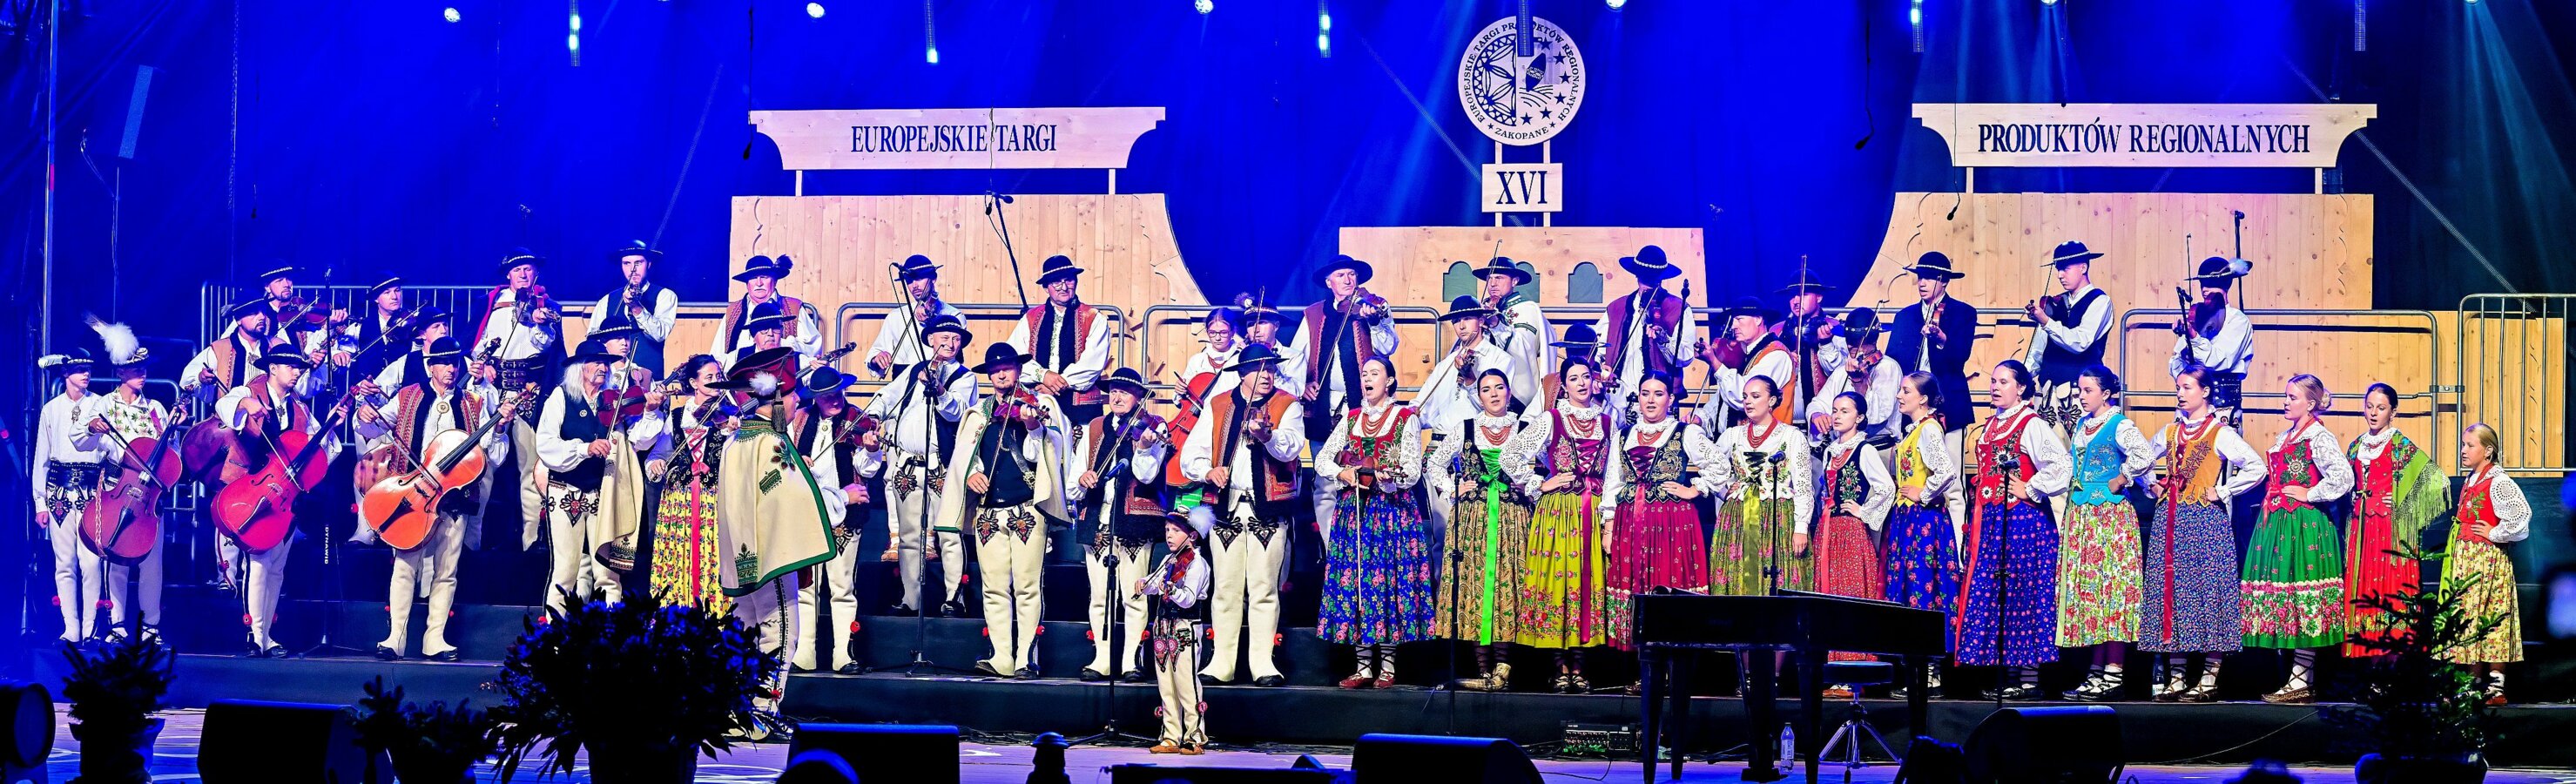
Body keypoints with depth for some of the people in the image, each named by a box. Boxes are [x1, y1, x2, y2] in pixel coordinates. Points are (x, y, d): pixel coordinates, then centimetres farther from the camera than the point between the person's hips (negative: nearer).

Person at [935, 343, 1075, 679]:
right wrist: (971, 473, -12)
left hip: (1028, 509, -4)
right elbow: (963, 453, 8)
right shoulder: (978, 414, 17)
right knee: (995, 588, 1)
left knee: (1026, 587, -6)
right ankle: (1002, 659, 2)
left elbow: (1036, 454, -6)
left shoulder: (1039, 405, 4)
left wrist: (1034, 427, -24)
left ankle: (1026, 659, -5)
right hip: (988, 511, 4)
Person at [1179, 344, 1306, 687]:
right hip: (1226, 507, 2)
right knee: (1226, 588, 3)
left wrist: (1268, 435, -33)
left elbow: (1291, 448, -12)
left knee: (1264, 588, -3)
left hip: (1268, 508, -2)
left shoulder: (1287, 405, 6)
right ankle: (1221, 663, 7)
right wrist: (1208, 472, -12)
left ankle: (1263, 663, 0)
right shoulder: (1217, 407, 13)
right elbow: (1190, 454, 8)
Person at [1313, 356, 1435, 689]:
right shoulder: (1350, 419, 15)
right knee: (1353, 583, -2)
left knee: (1387, 581, -7)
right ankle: (1363, 667, 1)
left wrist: (1389, 477, -23)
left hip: (1392, 511, -4)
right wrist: (1342, 473, -8)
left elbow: (1412, 472, -6)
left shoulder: (1406, 419, 3)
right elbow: (1321, 459, 11)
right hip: (1352, 509, 4)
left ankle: (1387, 665, -2)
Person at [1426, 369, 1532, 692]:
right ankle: (1485, 671, -3)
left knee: (1507, 585, -7)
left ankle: (1502, 669, -8)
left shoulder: (1525, 431, 8)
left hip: (1513, 520, 0)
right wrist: (1454, 489, 2)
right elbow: (1435, 465, 15)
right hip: (1471, 518, 0)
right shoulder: (1463, 429, 9)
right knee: (1474, 585, -5)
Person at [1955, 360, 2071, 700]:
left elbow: (2062, 466, -21)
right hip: (1990, 520, 8)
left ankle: (2029, 677, -4)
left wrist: (2031, 491, -13)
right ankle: (2008, 675, 9)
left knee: (2023, 591, -7)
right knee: (1989, 592, 5)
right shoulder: (1990, 426, 17)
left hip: (2022, 518, -8)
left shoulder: (2032, 425, -9)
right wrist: (1976, 517, 19)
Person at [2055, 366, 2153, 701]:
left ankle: (2113, 674, -9)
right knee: (2087, 590, 7)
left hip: (2111, 514, -8)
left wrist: (2119, 481, -15)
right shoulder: (2080, 426, 15)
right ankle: (2096, 671, 11)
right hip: (2081, 517, 8)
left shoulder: (2119, 426, -9)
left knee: (2111, 588, -8)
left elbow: (2145, 456, -26)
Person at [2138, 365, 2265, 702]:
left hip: (2206, 522, -6)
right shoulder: (2169, 432, 13)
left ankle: (2209, 680, -2)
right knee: (2171, 589, 3)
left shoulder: (2221, 434, -4)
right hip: (2170, 522, 6)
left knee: (2207, 589, -5)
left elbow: (2256, 467, -12)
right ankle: (2176, 678, 6)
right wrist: (2153, 487, 15)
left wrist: (2222, 492, -10)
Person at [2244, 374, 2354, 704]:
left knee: (2302, 599, -7)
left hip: (2303, 525, -9)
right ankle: (2296, 679, 11)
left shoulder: (2319, 437, -9)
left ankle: (2302, 683, -4)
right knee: (2287, 602, 8)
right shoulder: (2285, 437, 18)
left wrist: (2309, 495, -13)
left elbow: (2343, 477, -21)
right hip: (2277, 525, 9)